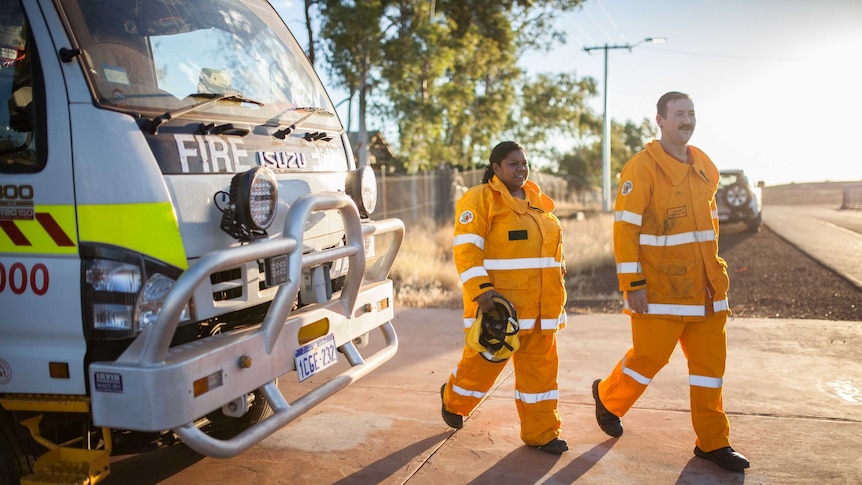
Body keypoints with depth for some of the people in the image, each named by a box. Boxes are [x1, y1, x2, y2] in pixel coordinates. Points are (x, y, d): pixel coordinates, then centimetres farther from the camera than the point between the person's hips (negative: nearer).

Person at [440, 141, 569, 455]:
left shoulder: (537, 201, 15)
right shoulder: (480, 199, -8)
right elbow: (466, 250, -16)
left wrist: (556, 297, 22)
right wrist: (482, 292, -25)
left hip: (540, 308, 6)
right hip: (498, 303, -6)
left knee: (540, 368, 7)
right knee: (484, 362, 7)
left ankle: (540, 433, 18)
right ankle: (453, 401, 36)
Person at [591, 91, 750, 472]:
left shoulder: (705, 167, 10)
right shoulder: (642, 167, -11)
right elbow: (625, 228, -15)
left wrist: (716, 269, 17)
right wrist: (632, 284, -17)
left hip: (706, 289, 7)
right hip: (661, 290, -7)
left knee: (710, 361, 10)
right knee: (650, 356, 3)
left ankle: (712, 442, 23)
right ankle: (608, 398, 31)